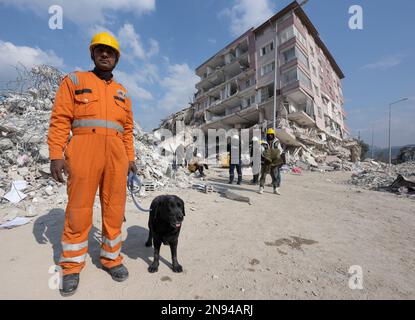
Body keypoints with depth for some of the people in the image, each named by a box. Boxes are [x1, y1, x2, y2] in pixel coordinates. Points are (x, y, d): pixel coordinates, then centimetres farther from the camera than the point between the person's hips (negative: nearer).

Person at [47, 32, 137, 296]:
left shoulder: (123, 93, 21)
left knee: (114, 209, 5)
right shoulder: (74, 80, 12)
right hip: (84, 151, -2)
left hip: (116, 154, 3)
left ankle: (112, 258, 20)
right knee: (79, 210, 3)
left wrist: (131, 158, 10)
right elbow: (60, 120, 3)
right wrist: (56, 155, -7)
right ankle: (72, 267, 20)